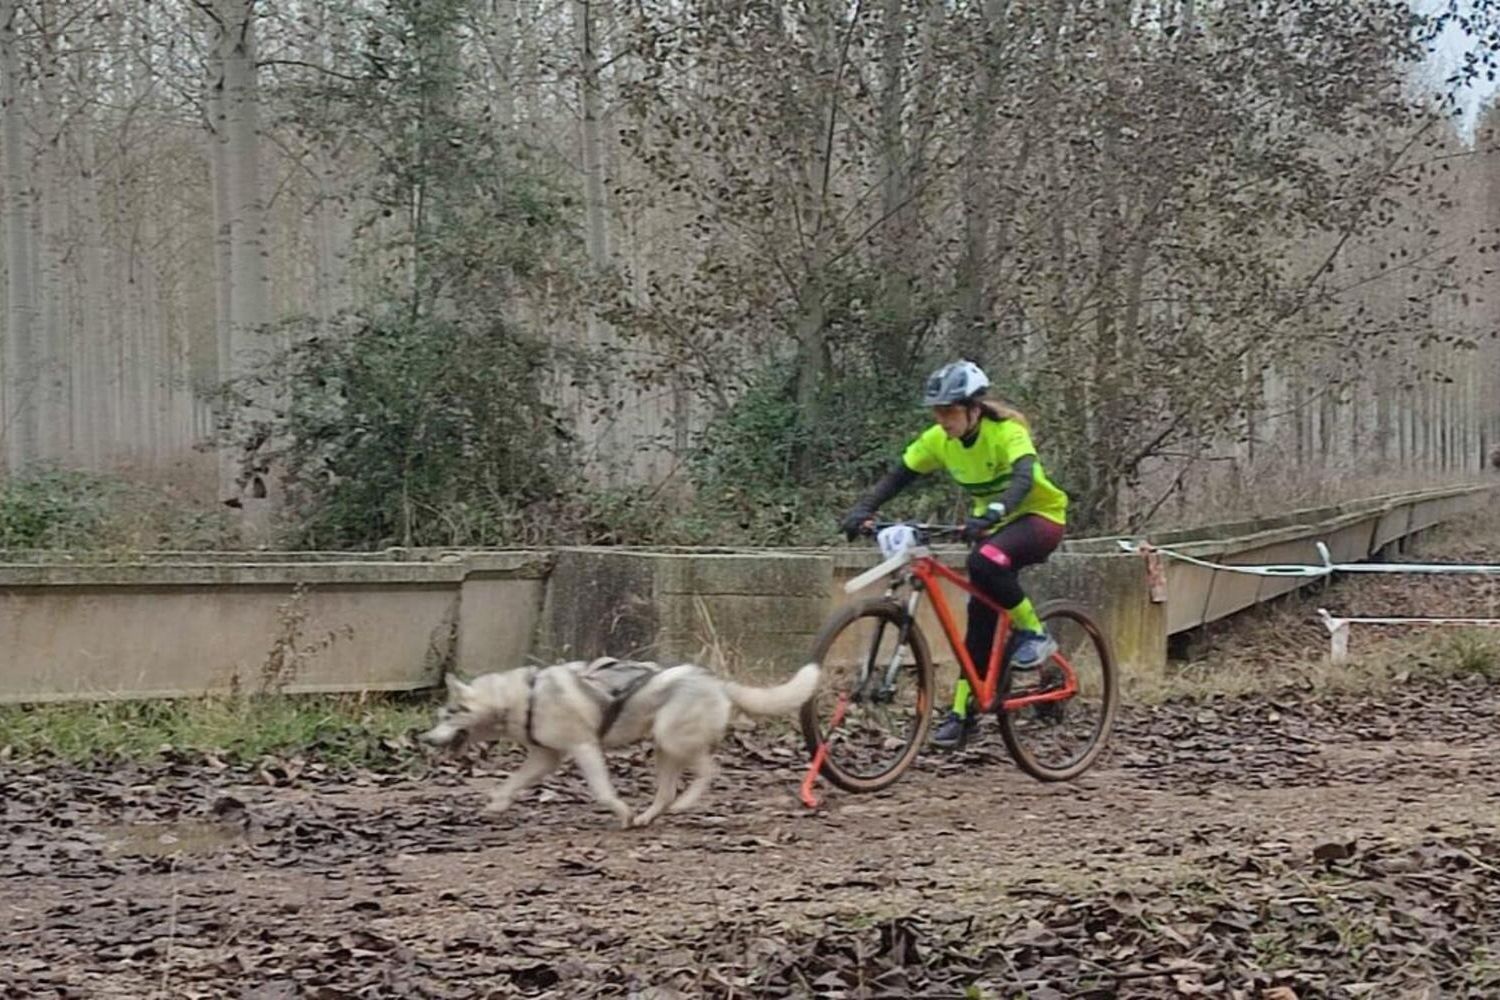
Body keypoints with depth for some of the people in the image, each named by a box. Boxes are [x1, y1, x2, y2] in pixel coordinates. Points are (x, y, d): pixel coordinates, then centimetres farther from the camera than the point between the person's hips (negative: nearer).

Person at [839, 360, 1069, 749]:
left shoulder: (1007, 432, -26)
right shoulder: (938, 440, -8)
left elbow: (1024, 477, -42)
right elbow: (896, 478, -8)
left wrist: (991, 514, -59)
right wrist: (862, 510, -25)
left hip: (1039, 517, -6)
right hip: (994, 524, 6)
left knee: (984, 562, -35)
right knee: (981, 617, -1)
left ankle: (1034, 634, -17)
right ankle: (962, 711, 3)